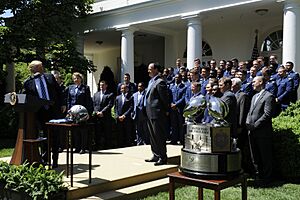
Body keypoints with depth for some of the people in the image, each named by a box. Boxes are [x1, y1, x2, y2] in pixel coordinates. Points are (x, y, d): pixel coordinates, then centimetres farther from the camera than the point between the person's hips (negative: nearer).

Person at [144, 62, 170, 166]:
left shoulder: (160, 82, -14)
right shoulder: (151, 81, 16)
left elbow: (165, 98, -15)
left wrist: (166, 111, -10)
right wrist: (147, 111, 16)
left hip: (157, 114, -10)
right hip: (150, 114, 10)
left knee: (159, 136, -3)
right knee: (153, 136, 16)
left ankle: (162, 157, 6)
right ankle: (156, 155, 26)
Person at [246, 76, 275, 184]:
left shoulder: (268, 96, -8)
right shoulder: (254, 97, 20)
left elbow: (267, 114, -16)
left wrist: (255, 125, -17)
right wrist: (248, 123, 3)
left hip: (263, 132, -8)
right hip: (252, 132, 8)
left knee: (265, 156, 3)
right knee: (255, 156, 13)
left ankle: (266, 177, 14)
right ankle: (258, 175, 24)